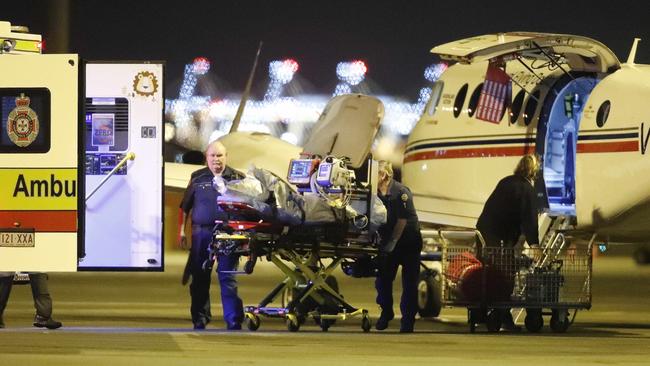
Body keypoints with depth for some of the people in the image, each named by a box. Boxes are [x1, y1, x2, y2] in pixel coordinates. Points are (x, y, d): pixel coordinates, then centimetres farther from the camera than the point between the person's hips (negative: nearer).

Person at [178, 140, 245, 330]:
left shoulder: (237, 178, 7)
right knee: (200, 279, 6)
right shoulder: (197, 178, 11)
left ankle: (233, 320, -4)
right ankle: (200, 320, 15)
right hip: (201, 233, 2)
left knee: (228, 278, -5)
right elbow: (186, 206, 14)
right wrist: (182, 230, 7)